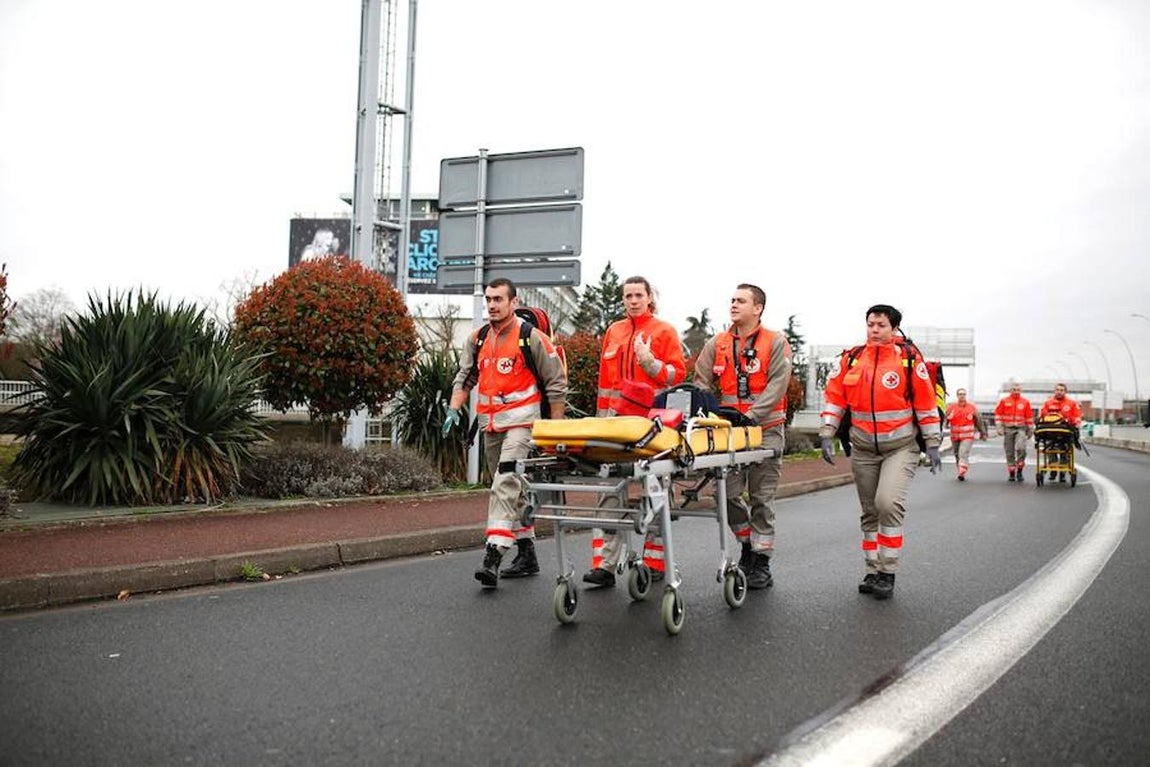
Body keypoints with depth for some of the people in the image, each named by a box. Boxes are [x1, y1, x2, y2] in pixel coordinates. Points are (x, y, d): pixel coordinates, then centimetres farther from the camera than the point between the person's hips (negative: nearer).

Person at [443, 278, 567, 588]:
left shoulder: (531, 338, -7)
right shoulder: (477, 339, 12)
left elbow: (556, 382, -4)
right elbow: (465, 377, 16)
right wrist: (454, 409, 0)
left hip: (520, 421, -7)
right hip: (490, 424, 7)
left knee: (506, 484, -20)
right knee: (512, 490, 14)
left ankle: (492, 556, -25)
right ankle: (527, 554, 27)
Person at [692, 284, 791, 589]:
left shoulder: (775, 342, -1)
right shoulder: (717, 344, 9)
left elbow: (776, 385, -11)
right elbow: (702, 382, 8)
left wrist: (751, 415, -21)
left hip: (765, 429, -3)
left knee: (762, 498, 2)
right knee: (729, 494, 3)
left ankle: (761, 563, 13)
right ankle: (747, 545, 27)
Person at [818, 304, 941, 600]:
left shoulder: (909, 360, -6)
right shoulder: (850, 360, 2)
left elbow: (926, 403, -2)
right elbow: (834, 397, 4)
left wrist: (932, 445, -2)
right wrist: (826, 435, -4)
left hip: (901, 447, -4)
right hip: (863, 449, 4)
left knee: (888, 503, -20)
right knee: (870, 512, 11)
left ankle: (888, 574, -7)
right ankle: (872, 572, 23)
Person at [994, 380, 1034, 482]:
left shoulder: (1025, 402, 6)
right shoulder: (1003, 401, 4)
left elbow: (1029, 417, 11)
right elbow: (998, 415, 5)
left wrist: (1030, 430, 12)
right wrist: (999, 427, -3)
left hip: (1020, 429, -1)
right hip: (1008, 429, 1)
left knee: (1021, 448, -21)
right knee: (1009, 453, 5)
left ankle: (1019, 471, -6)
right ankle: (1011, 474, 15)